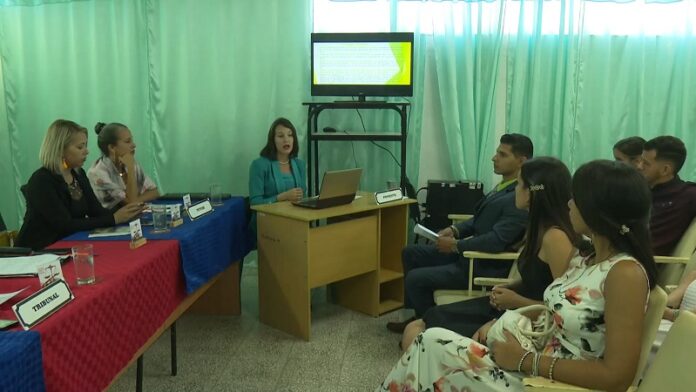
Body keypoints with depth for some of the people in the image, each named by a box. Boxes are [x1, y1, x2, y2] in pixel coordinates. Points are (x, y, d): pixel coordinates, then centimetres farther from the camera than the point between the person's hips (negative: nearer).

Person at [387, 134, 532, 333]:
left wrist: (456, 245, -20)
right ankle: (421, 314, 21)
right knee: (410, 253, 11)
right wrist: (455, 229, 1)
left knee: (415, 279, -16)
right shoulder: (504, 186, 8)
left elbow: (496, 241, -28)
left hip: (485, 267, -10)